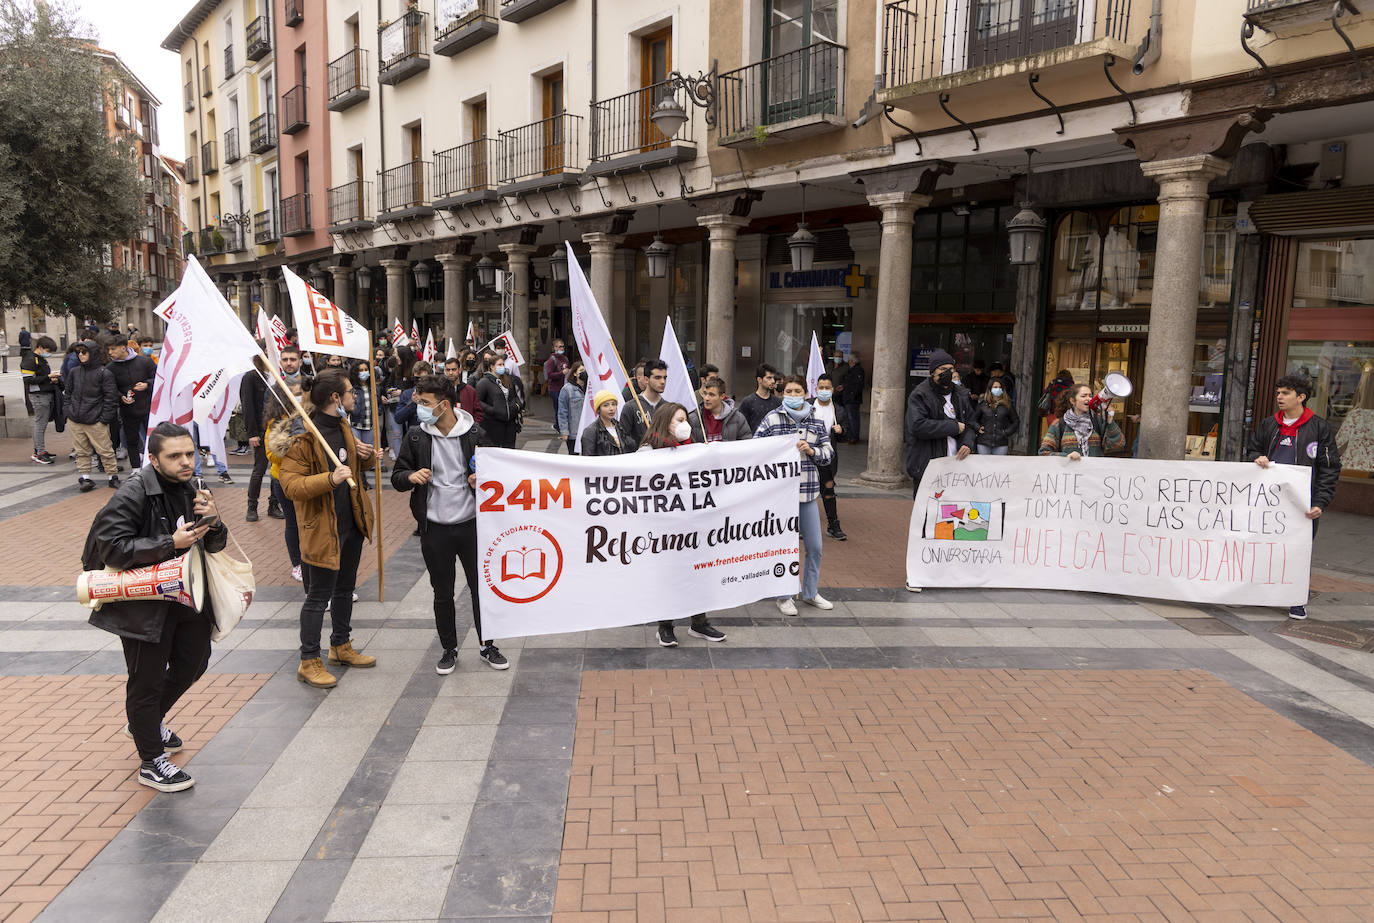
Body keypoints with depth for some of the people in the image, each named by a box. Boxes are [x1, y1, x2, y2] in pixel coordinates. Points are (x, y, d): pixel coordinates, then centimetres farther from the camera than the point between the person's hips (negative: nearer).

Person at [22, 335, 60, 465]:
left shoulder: (41, 359, 19)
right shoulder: (30, 360, -11)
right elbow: (28, 380, -19)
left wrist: (52, 379, 8)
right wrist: (48, 377, -20)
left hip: (47, 394, 10)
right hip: (38, 396, -10)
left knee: (42, 424, 13)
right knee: (40, 424, -7)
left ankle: (37, 451, 20)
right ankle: (40, 454, -5)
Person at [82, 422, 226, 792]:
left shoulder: (189, 489, 2)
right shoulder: (133, 493, -21)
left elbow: (215, 545, 6)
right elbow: (112, 549, -25)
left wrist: (213, 523, -16)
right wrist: (171, 543, -29)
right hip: (143, 605, -8)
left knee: (194, 662, 21)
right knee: (147, 681, 5)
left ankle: (148, 722, 46)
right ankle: (152, 763, 21)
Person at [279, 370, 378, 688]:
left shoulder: (342, 428, 9)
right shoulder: (303, 438, -19)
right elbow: (290, 485, -24)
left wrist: (363, 456, 3)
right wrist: (330, 479, -37)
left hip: (351, 524, 9)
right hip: (323, 528, -9)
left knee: (344, 590, 20)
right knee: (318, 596, 1)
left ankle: (341, 646, 36)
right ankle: (308, 662, 13)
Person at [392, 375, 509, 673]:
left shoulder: (475, 434, -4)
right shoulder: (415, 436, -1)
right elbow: (397, 477, 5)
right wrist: (411, 477, -18)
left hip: (471, 524, -1)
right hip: (435, 528, 1)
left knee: (481, 587, 9)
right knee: (442, 593, 12)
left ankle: (486, 645, 26)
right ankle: (449, 649, 28)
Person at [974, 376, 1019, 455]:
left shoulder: (1007, 404, 4)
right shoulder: (982, 404, 3)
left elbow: (1016, 421, 13)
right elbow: (974, 419, 14)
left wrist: (1007, 432, 0)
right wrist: (978, 428, -3)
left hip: (1001, 444, 0)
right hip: (984, 443, 0)